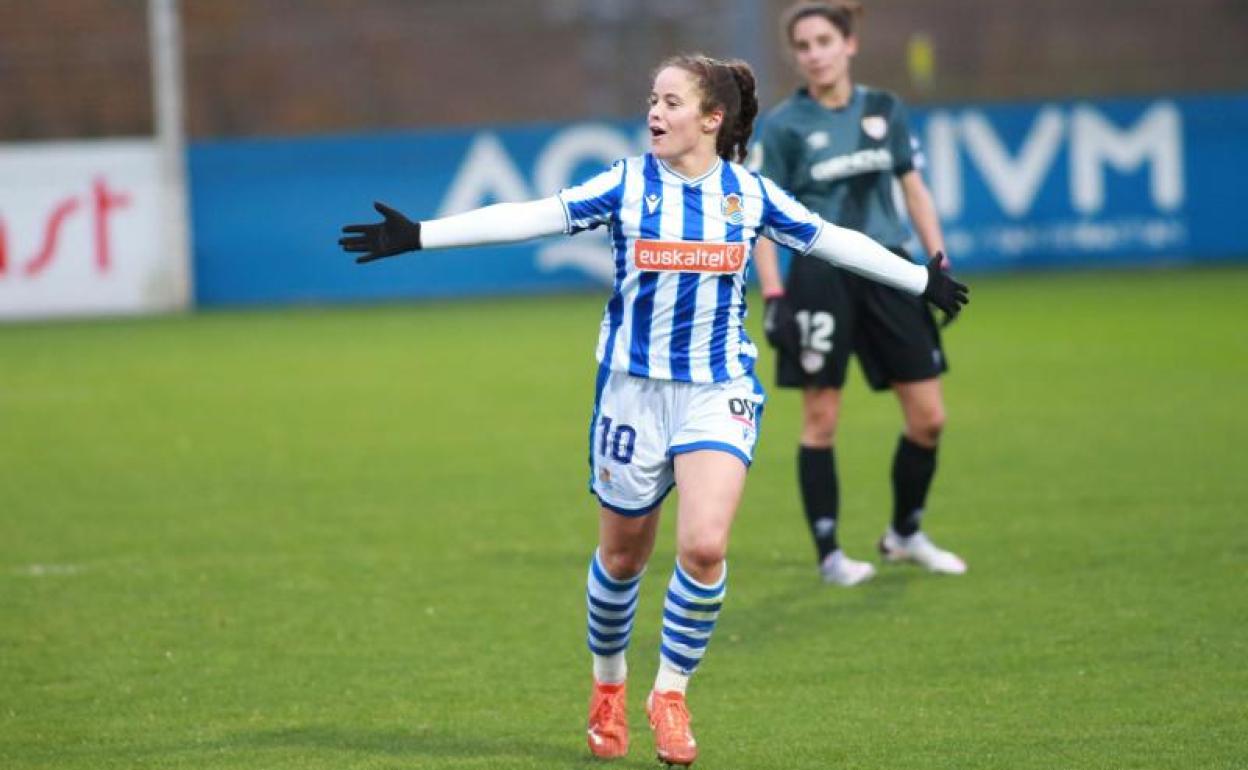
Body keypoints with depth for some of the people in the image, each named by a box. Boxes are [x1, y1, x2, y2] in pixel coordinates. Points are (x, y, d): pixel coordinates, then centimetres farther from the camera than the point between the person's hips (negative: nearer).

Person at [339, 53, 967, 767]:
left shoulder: (751, 193, 0)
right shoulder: (626, 185, -5)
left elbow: (833, 240, 12)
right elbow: (529, 217, -10)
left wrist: (923, 280, 19)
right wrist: (417, 235, -17)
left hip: (720, 392, 0)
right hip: (634, 388, 0)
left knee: (704, 547, -17)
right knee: (622, 557, 9)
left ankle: (671, 694, 2)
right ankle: (609, 688, 34)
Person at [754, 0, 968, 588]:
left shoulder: (884, 110, 6)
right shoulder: (783, 125, -5)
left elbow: (914, 189, 13)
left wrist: (939, 261, 4)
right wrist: (773, 296, -11)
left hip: (888, 270, 4)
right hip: (821, 279, -4)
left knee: (928, 417, 3)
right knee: (820, 420, -1)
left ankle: (904, 534, 23)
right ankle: (829, 555, 9)